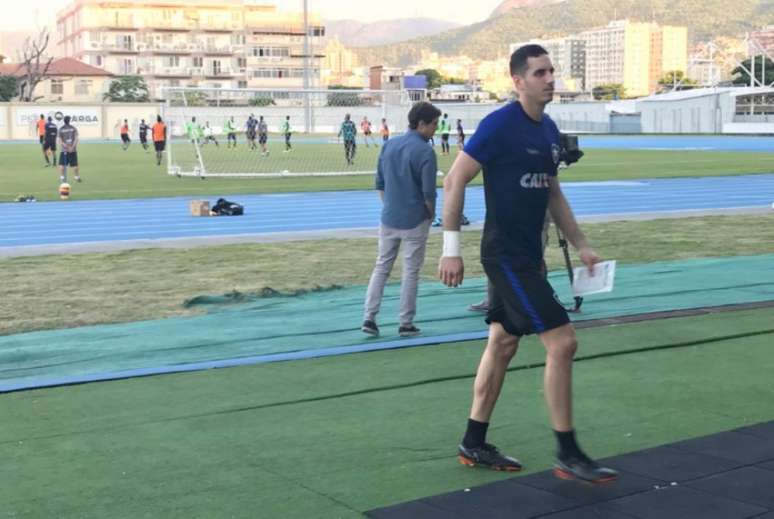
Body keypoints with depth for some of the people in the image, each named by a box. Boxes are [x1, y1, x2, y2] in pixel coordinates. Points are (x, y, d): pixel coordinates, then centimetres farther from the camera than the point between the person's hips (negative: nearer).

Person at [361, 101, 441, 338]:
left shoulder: (389, 145, 5)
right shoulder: (425, 152, -15)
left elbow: (379, 184, 9)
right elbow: (428, 193, -15)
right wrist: (431, 215, 2)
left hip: (388, 218, 5)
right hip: (415, 221, -5)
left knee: (381, 267, 13)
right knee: (411, 272, 5)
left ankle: (369, 318, 8)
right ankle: (406, 324, 11)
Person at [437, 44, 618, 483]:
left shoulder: (549, 130, 11)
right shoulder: (500, 125, -15)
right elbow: (455, 181, -14)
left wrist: (581, 245, 18)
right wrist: (452, 248, -16)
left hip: (527, 256, 9)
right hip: (505, 256, -9)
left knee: (503, 344, 14)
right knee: (562, 342, -11)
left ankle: (474, 445, 25)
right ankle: (568, 455, -1)